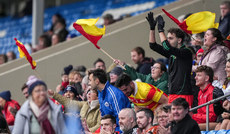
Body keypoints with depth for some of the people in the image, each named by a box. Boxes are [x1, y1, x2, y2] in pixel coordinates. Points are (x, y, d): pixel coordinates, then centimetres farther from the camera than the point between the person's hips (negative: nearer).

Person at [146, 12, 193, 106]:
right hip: (172, 94, 8)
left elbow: (167, 47, -20)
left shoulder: (186, 52, -8)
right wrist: (152, 27, 13)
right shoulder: (171, 53, 17)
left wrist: (160, 29, -12)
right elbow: (153, 45, 21)